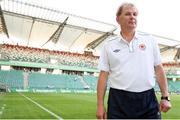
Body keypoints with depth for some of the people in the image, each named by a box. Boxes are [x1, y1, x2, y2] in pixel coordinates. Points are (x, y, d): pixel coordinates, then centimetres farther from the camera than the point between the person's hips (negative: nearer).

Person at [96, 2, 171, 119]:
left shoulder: (150, 40, 7)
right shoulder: (109, 45, 4)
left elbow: (159, 69, 7)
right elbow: (103, 75, 1)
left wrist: (165, 97, 2)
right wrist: (100, 105, -2)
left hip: (148, 100, 1)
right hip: (118, 101, 0)